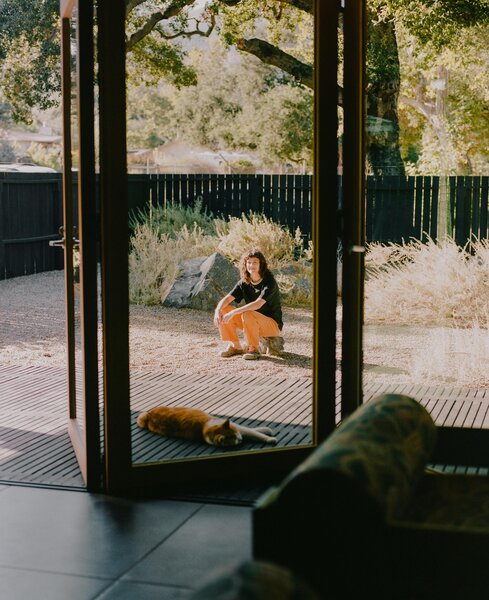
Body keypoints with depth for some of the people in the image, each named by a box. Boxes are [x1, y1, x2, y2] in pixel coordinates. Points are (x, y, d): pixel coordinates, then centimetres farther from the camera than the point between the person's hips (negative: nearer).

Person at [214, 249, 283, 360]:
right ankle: (235, 347, 2)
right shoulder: (244, 283, -1)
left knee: (247, 314, -35)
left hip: (272, 324, -6)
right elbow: (227, 299, -8)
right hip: (253, 323, 6)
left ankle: (254, 348, -13)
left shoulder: (269, 282, -20)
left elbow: (258, 304, -34)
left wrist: (234, 312, -38)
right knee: (224, 310, -9)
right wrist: (218, 311, -30)